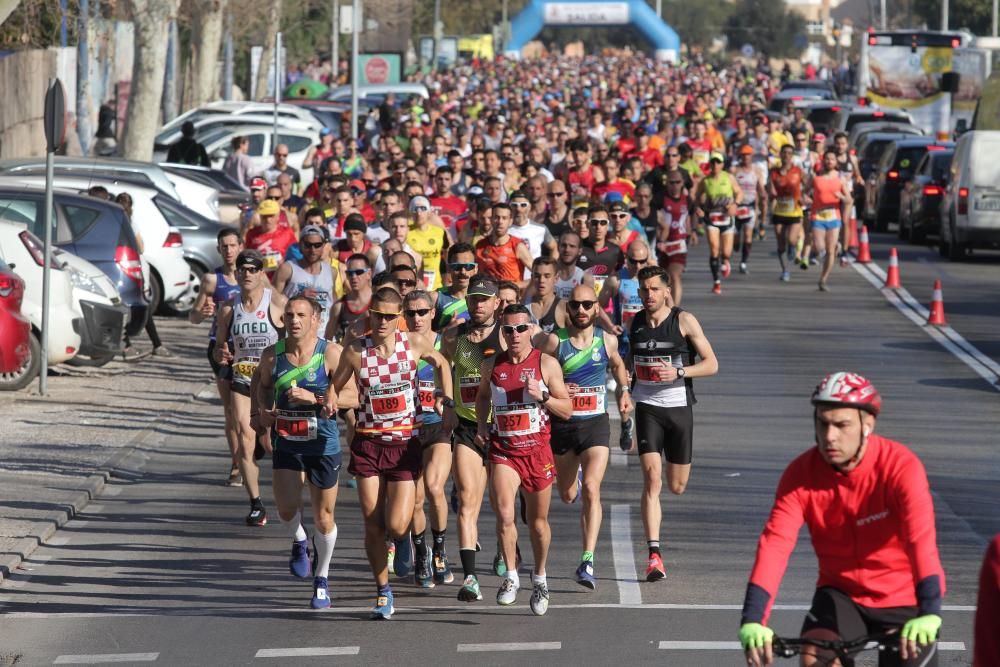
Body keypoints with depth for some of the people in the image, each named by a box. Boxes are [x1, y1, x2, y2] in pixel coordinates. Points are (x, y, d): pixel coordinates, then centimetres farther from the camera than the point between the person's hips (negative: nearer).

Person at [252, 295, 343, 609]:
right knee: (286, 508, -11)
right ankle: (299, 542, 25)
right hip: (286, 443, 2)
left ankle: (322, 579, 25)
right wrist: (261, 411, 3)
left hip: (323, 444, -2)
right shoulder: (272, 355, -1)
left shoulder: (331, 353, -12)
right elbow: (263, 385, 20)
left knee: (323, 516, 5)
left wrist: (314, 398, -25)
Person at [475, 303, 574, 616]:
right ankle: (511, 576, -3)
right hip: (502, 450, 1)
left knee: (538, 521, 10)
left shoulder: (546, 363, -4)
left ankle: (539, 578, 31)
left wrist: (542, 395, -18)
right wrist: (482, 425, 8)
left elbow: (567, 410, -2)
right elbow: (482, 395, 24)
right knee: (504, 515, -18)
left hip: (537, 449, -1)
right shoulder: (491, 366, 3)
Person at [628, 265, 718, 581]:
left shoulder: (684, 321, -6)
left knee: (677, 486, 10)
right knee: (651, 480, -14)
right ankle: (654, 556, -18)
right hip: (647, 409, 1)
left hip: (679, 407, -1)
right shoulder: (635, 323, 4)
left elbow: (712, 364, -6)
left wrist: (677, 372, -20)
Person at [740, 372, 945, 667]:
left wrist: (929, 614, -52)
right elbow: (775, 544, -25)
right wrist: (752, 621, -39)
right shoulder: (801, 474, -14)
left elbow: (922, 540, -37)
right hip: (841, 594, 2)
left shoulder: (901, 466, -23)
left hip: (903, 600, -2)